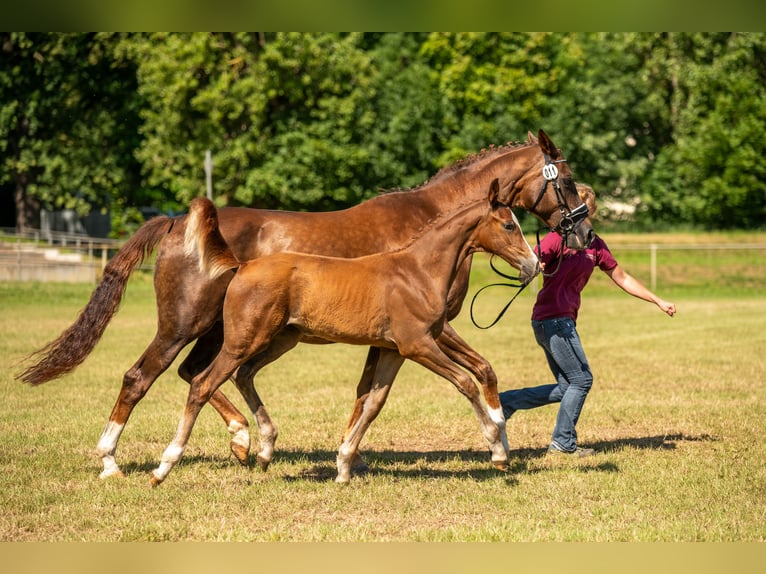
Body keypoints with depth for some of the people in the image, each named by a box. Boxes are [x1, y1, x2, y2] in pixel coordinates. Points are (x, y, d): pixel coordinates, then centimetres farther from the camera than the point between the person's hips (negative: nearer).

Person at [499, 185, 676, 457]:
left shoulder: (595, 245, 12)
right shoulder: (556, 238, -9)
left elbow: (622, 278, 20)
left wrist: (658, 301, 22)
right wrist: (535, 266, -46)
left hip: (563, 321, 8)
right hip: (552, 319, -8)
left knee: (566, 388, 10)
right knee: (581, 379, -6)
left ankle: (505, 401, 13)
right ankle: (564, 443, 3)